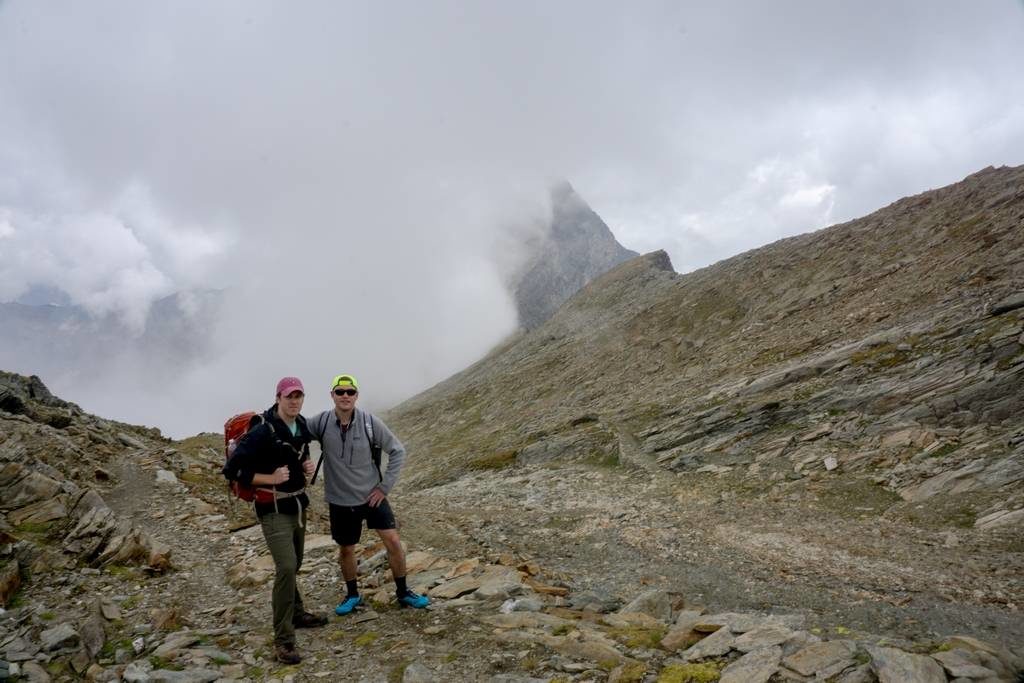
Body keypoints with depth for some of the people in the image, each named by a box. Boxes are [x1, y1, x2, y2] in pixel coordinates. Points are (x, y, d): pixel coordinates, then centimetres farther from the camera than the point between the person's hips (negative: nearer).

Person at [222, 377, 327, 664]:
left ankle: (295, 613, 41)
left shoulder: (303, 427, 3)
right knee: (286, 567, -15)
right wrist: (270, 478, -23)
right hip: (274, 510, -7)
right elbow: (232, 469, -20)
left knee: (294, 565, 21)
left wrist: (307, 467, 0)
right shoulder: (262, 432, -20)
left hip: (298, 504, 8)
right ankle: (283, 640, -6)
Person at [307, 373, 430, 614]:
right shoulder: (321, 422, -13)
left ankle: (403, 593, 17)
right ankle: (352, 595, 40)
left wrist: (385, 486, -8)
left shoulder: (370, 422, -14)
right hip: (341, 500, 1)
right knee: (346, 550, 16)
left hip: (373, 496, -1)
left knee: (393, 541, -4)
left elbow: (398, 451, -7)